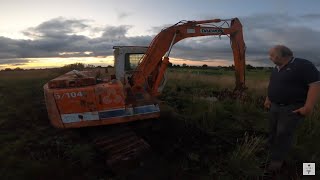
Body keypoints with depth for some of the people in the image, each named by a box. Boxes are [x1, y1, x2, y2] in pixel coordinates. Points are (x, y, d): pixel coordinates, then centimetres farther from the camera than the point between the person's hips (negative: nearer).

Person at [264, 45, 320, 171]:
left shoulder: (303, 65, -14)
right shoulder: (277, 69, 11)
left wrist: (308, 106, -25)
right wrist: (267, 99, 17)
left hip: (292, 108, -8)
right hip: (274, 106, 8)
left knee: (283, 134, -2)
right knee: (273, 132, 12)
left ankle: (277, 160, 13)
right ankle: (274, 155, 28)